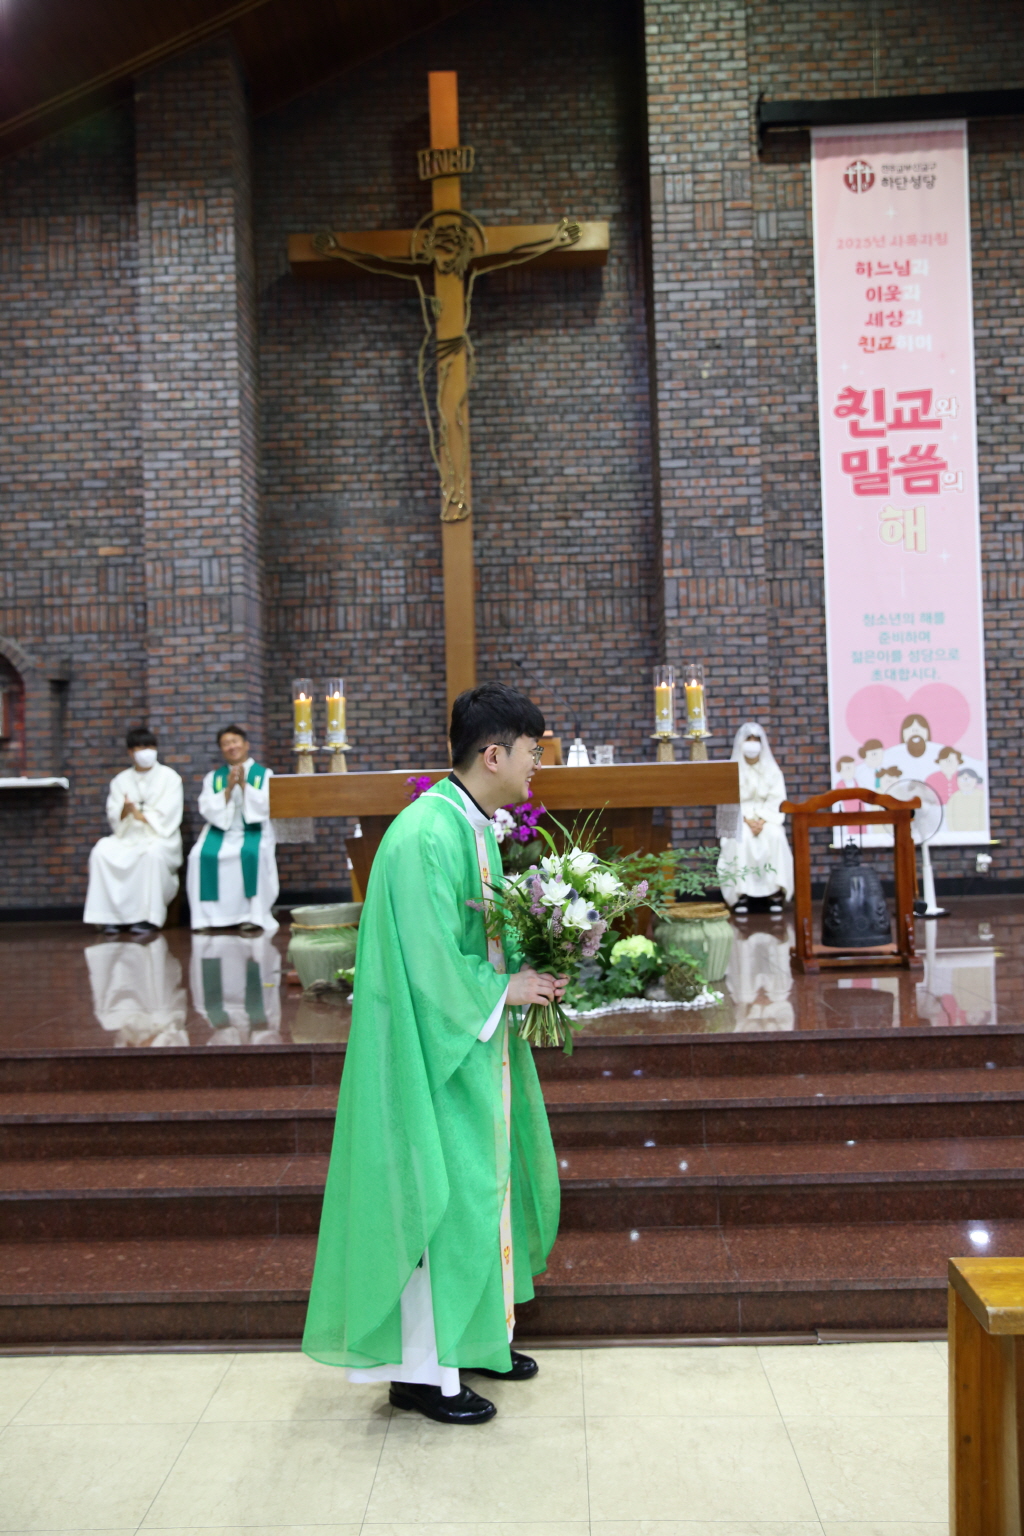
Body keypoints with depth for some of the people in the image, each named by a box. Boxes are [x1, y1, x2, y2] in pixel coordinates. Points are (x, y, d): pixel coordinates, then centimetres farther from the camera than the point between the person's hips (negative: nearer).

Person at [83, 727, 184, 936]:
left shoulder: (169, 777, 4)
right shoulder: (120, 780, 13)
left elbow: (166, 817, -5)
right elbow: (114, 818, 3)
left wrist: (139, 814, -9)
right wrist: (126, 810, -17)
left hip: (160, 838, -3)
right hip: (127, 838, 3)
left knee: (152, 853, -37)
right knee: (103, 851, -27)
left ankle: (148, 917, -32)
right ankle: (111, 914, -23)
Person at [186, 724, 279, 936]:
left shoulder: (264, 774, 8)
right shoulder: (213, 777, 14)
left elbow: (265, 806, -5)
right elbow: (206, 809, 2)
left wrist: (244, 784, -12)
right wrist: (228, 789, -10)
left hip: (253, 831, -2)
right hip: (220, 832, 2)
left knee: (252, 854, -36)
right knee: (201, 855, -29)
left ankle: (254, 916, -29)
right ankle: (210, 916, -22)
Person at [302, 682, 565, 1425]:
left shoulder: (473, 827, 8)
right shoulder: (428, 837, -23)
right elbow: (430, 965, -24)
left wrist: (529, 971, 0)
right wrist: (509, 989, -13)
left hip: (478, 1042, 10)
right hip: (438, 1050, -10)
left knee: (486, 1184, 18)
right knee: (443, 1195, 1)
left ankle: (470, 1335, 35)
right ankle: (422, 1366, 17)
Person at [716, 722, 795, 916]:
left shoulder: (772, 770, 10)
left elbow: (776, 800, 0)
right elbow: (731, 802, -5)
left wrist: (762, 820, -16)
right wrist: (748, 820, -19)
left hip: (767, 818, 1)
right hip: (740, 819, -1)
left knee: (775, 836, -32)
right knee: (741, 839, -34)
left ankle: (777, 890, -29)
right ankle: (740, 892, -33)